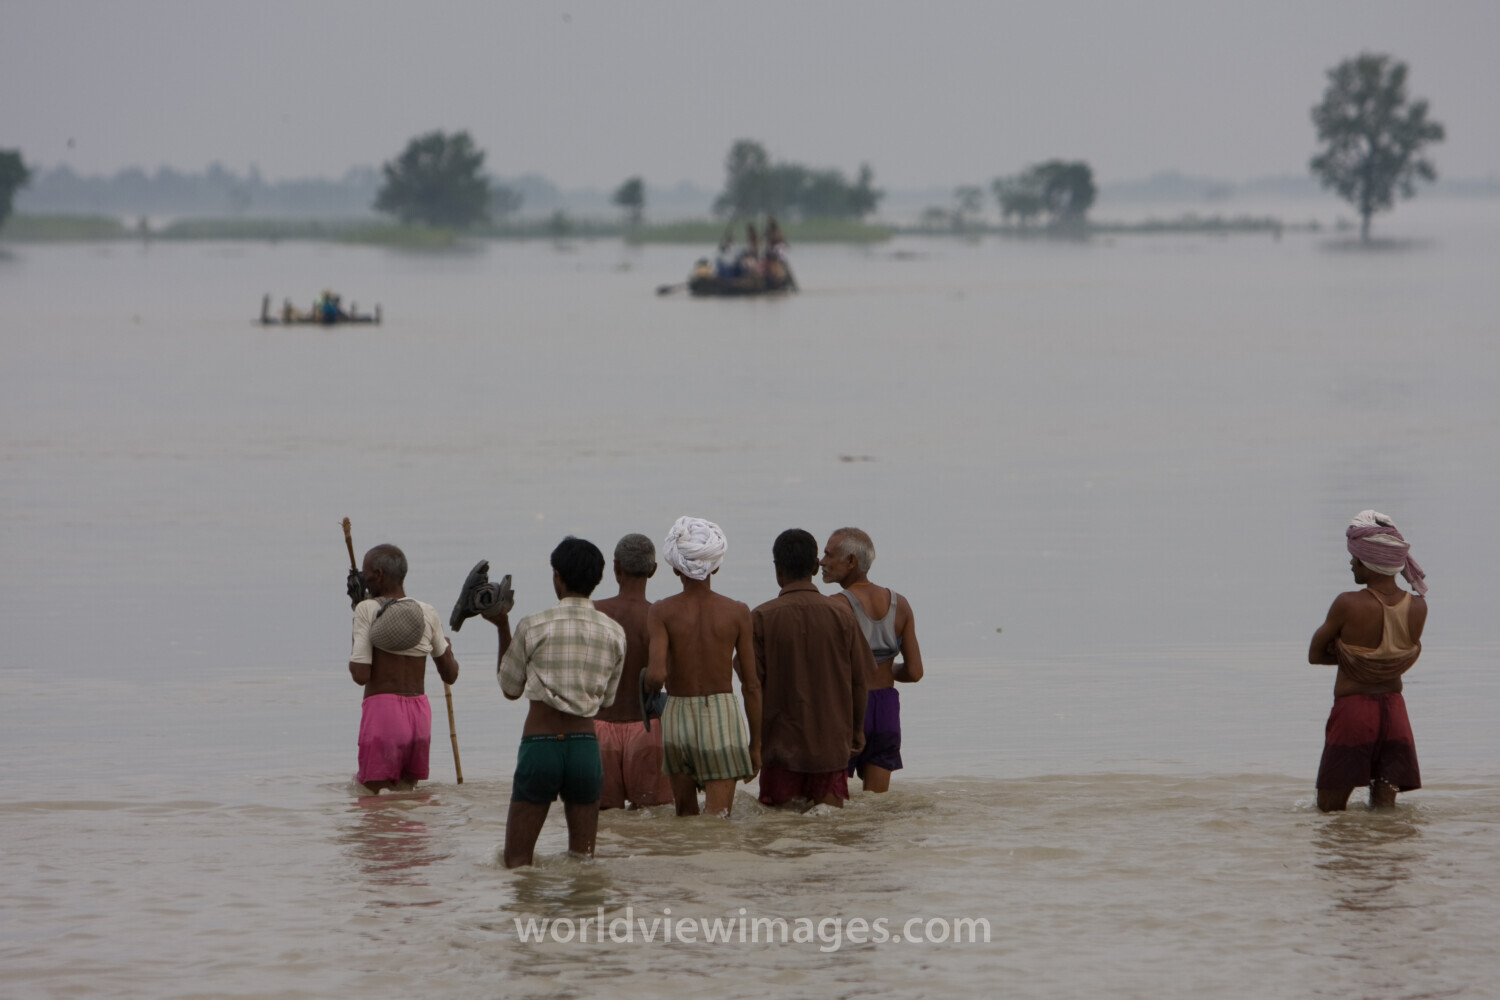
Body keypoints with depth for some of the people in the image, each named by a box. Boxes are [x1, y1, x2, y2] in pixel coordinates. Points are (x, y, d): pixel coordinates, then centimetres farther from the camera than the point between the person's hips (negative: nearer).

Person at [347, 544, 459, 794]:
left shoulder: (367, 609, -6)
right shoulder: (428, 614, 8)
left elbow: (361, 676, -11)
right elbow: (451, 675, 17)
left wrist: (352, 653, 10)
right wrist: (447, 649, 38)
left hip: (381, 710, -5)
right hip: (419, 715, 5)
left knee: (374, 798, -4)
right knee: (406, 791, 12)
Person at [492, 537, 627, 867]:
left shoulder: (532, 627, -6)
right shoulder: (614, 633, 3)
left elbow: (510, 688, 8)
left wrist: (502, 629, 16)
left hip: (539, 743, -3)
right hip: (586, 746, 3)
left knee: (517, 864, 2)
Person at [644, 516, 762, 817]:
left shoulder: (662, 612, -6)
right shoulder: (736, 612, -4)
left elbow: (657, 675, -19)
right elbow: (751, 685, -1)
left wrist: (648, 681, 6)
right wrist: (755, 744, 8)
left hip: (676, 717, 1)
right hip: (721, 717, -1)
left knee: (685, 815, 20)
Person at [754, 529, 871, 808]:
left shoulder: (761, 618, -7)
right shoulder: (842, 615, -2)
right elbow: (859, 682, 3)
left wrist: (755, 741, 5)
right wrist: (858, 730, 18)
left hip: (781, 744, -2)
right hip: (831, 744, 2)